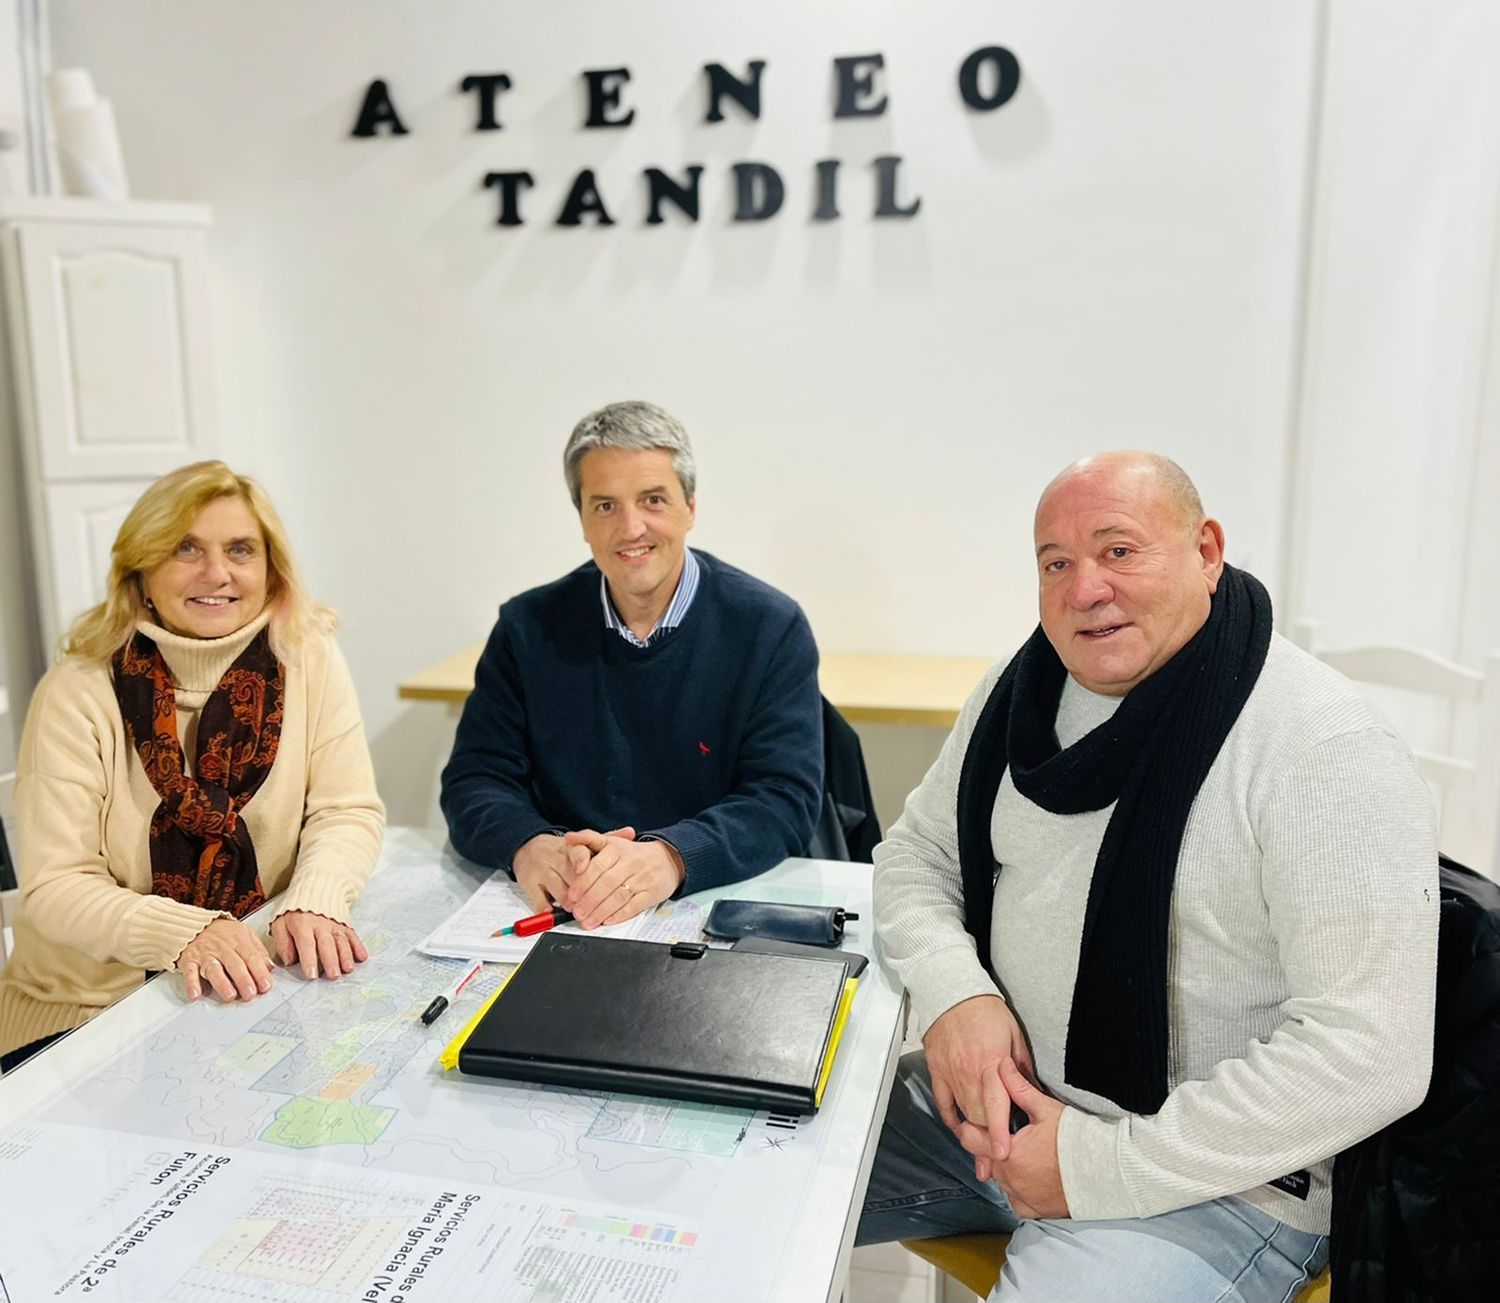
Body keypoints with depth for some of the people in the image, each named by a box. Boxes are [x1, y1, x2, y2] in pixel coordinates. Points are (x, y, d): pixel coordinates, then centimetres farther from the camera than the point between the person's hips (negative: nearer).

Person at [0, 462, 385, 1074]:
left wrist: (314, 902, -25)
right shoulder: (78, 692, -9)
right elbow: (55, 886, -12)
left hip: (259, 988, 3)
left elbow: (347, 809, -4)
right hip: (87, 1008, -2)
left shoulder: (307, 658, -3)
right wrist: (185, 932, -30)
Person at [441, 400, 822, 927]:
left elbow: (784, 799, -10)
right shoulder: (529, 626, 3)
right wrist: (528, 845, -22)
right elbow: (474, 778, 1)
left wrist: (671, 857, -29)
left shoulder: (772, 629, -4)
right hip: (561, 913, 4)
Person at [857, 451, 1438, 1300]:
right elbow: (916, 856, 8)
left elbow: (1370, 1052, -24)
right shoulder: (1025, 690, 1)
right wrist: (953, 994, -13)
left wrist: (1103, 1164, -21)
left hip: (1206, 1180, -5)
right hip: (995, 1102, 6)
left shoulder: (1324, 749, -20)